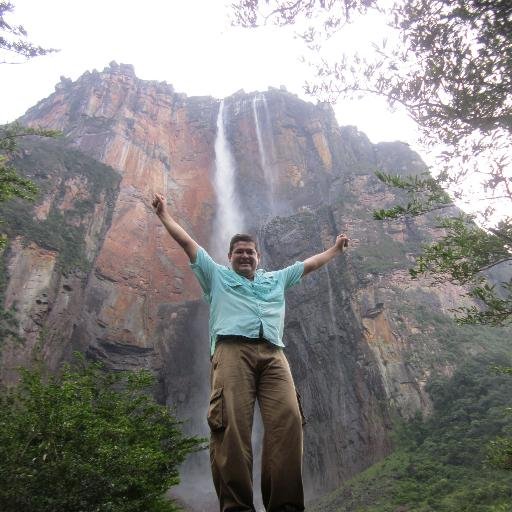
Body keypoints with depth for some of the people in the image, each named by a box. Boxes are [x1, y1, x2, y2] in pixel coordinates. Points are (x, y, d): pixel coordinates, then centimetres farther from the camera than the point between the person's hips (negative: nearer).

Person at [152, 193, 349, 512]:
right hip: (232, 350, -2)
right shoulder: (217, 276, 29)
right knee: (232, 424, -22)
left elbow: (310, 263, 46)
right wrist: (164, 213, 32)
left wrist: (335, 250, 52)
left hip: (273, 354, 3)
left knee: (288, 420, -21)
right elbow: (187, 242, 30)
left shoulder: (276, 279, 37)